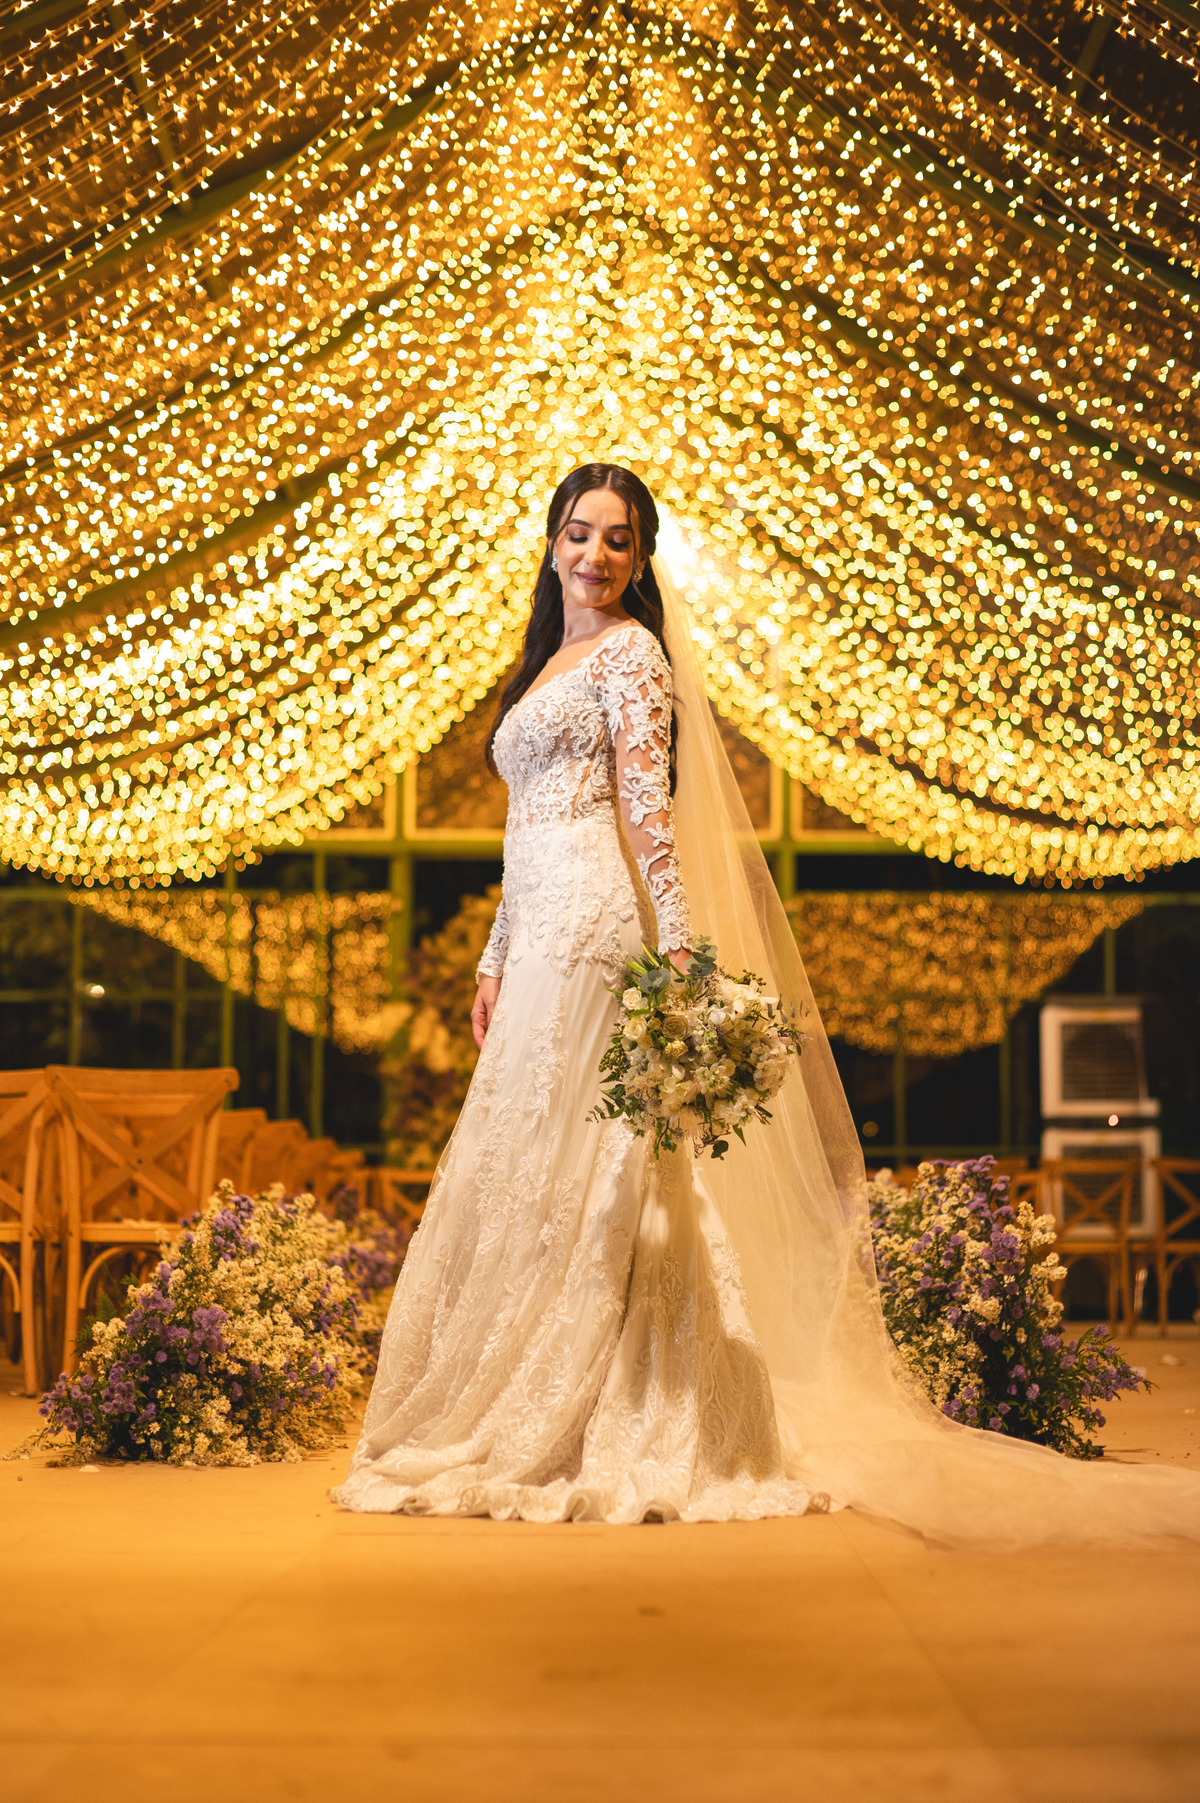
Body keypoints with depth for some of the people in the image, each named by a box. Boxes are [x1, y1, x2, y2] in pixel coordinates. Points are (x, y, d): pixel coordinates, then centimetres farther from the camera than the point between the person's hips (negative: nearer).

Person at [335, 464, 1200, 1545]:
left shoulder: (630, 654, -2)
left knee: (588, 1175, -9)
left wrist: (676, 944, -21)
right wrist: (496, 961, 20)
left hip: (601, 931, -9)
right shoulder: (548, 664, 23)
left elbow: (650, 809, -13)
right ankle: (522, 1430, 12)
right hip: (544, 942, 9)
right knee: (523, 1178, 7)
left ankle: (621, 1441, -4)